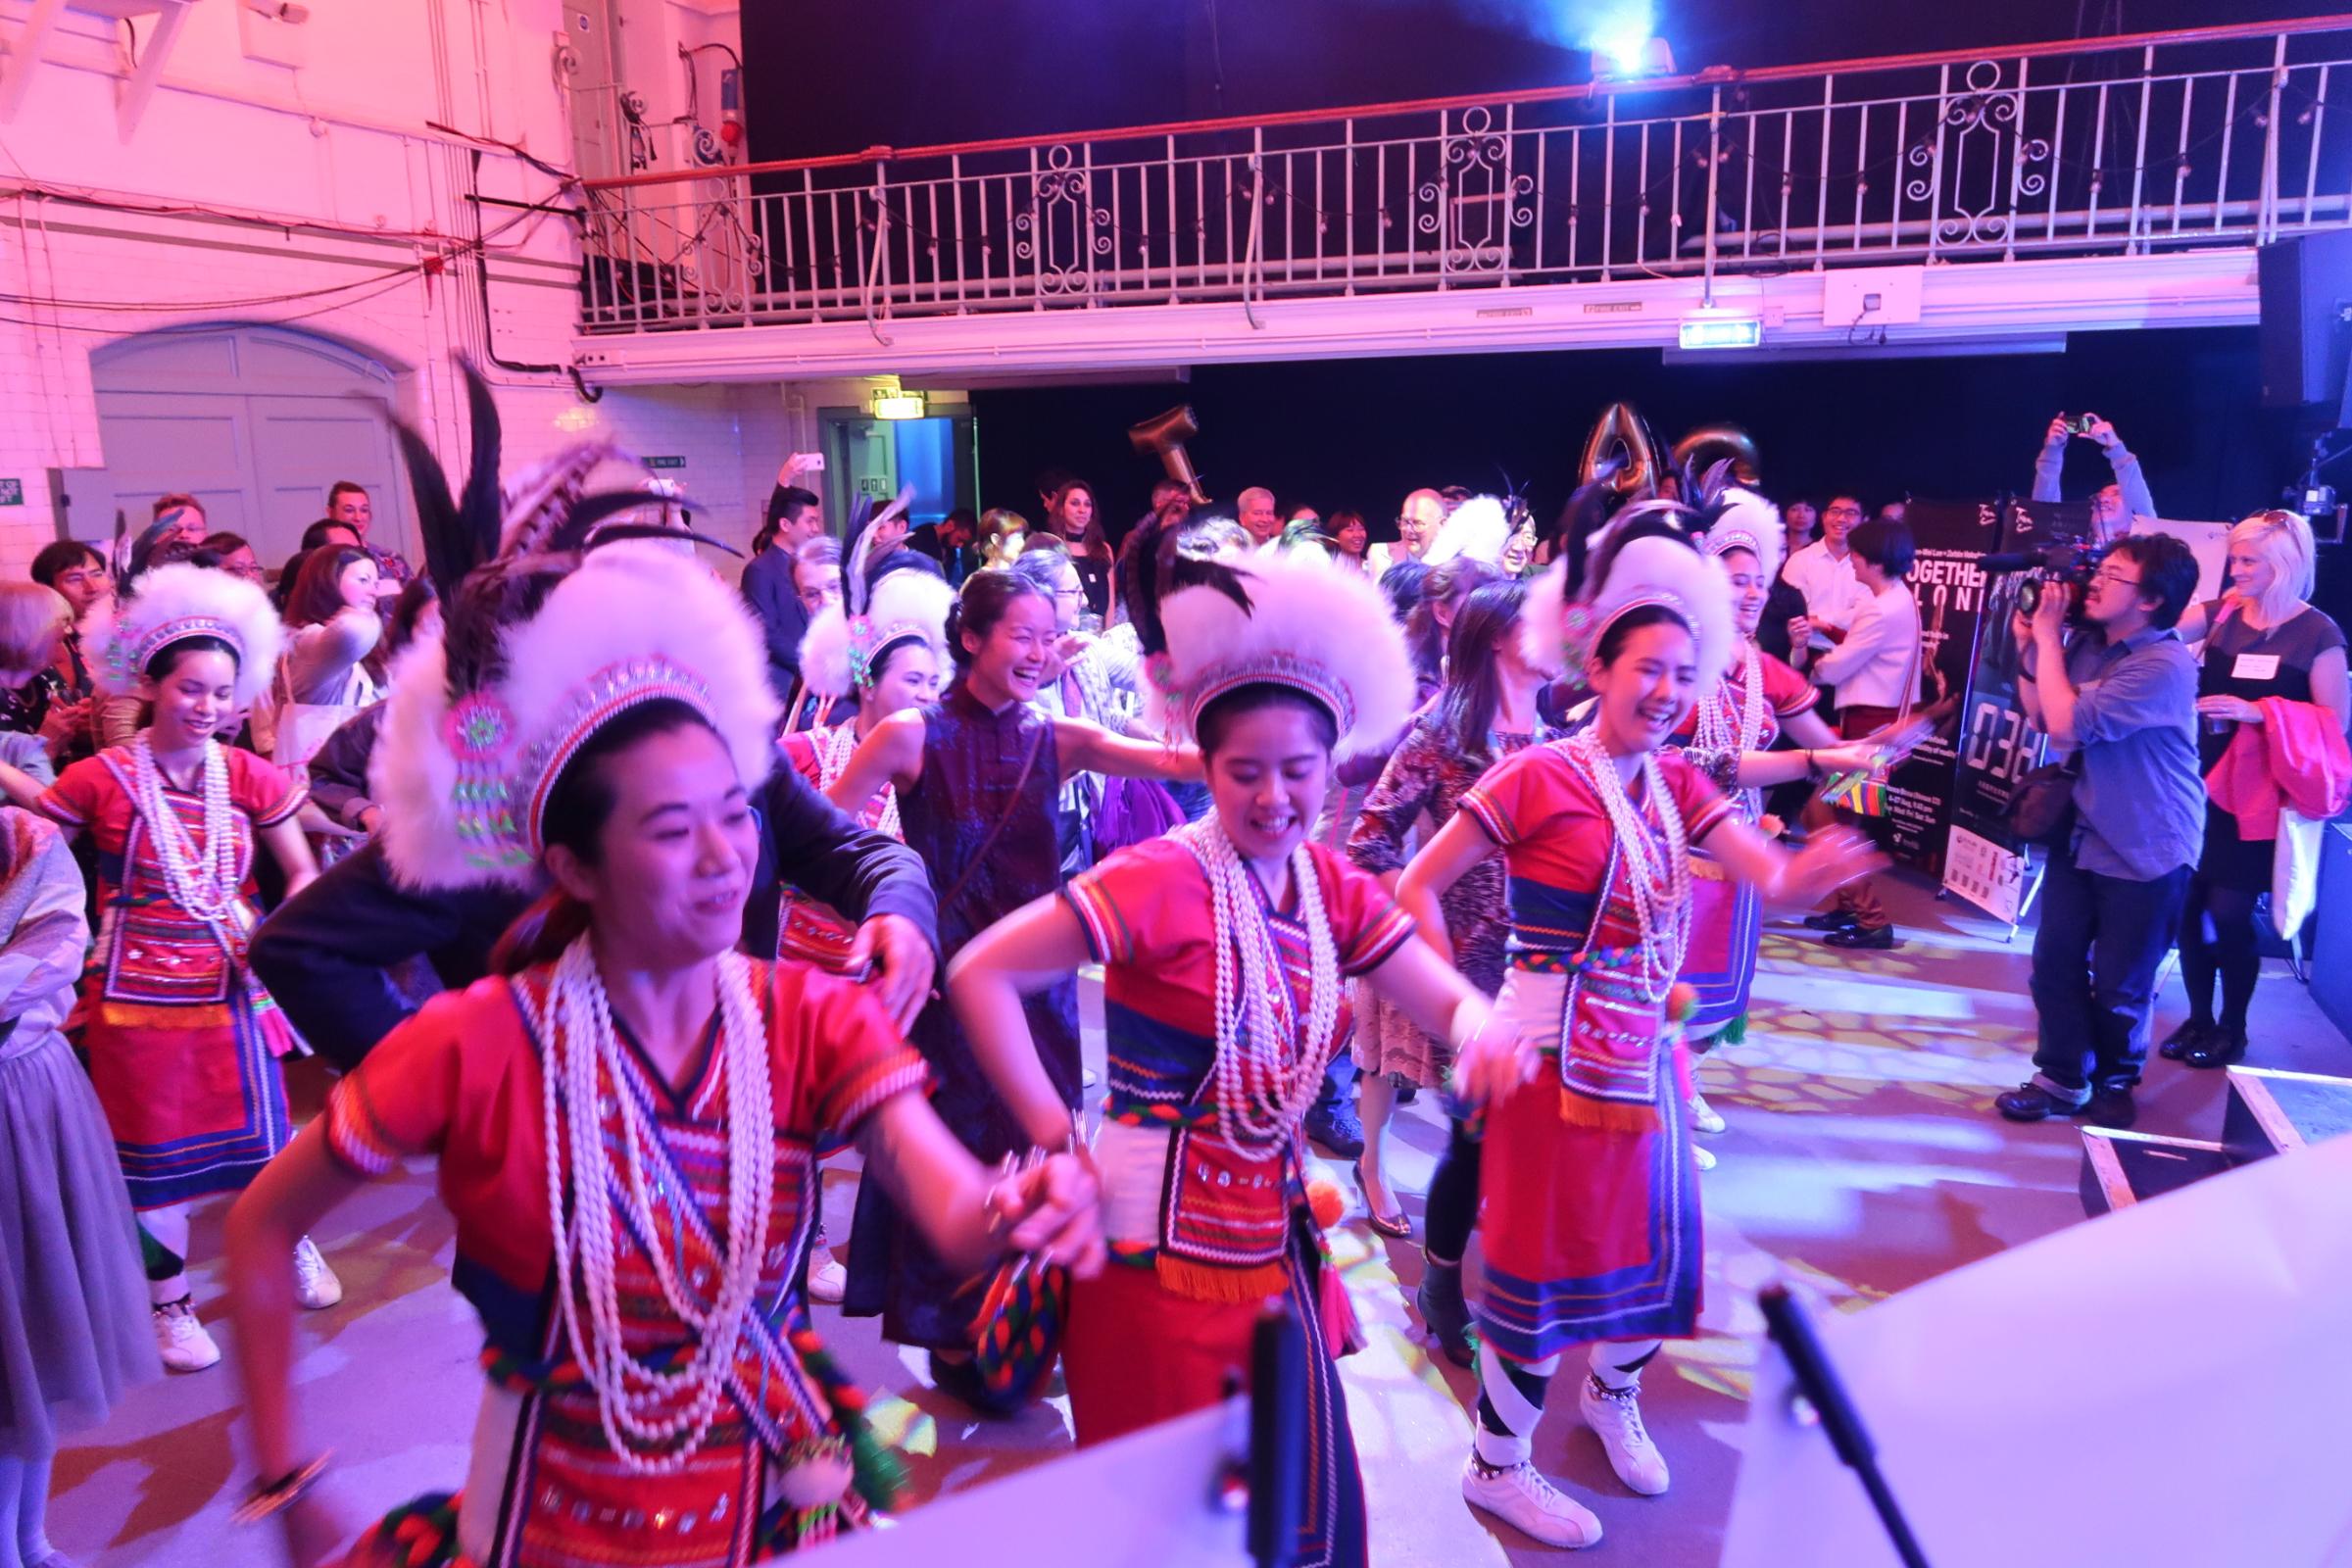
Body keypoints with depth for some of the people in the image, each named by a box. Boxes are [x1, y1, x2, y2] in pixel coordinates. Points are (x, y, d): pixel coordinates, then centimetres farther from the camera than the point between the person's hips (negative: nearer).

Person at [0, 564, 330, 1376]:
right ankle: (170, 1302, 30)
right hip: (137, 994, -1)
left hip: (230, 988, 2)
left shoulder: (248, 776, -4)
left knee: (259, 1130, 13)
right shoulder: (104, 778, -10)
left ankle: (293, 1242, 41)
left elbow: (303, 872, 1)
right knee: (151, 1153, 11)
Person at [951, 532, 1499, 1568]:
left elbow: (1453, 1003, 2)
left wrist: (1483, 1033, -21)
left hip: (1277, 1247, 6)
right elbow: (979, 976, -21)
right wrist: (1057, 1138, -21)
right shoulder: (1165, 880, -18)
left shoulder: (1335, 891, 2)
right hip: (1155, 1252, -6)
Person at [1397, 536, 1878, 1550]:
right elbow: (1418, 886, -15)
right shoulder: (1538, 776, -15)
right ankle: (1497, 1467, 26)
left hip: (1647, 1048, 6)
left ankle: (1613, 1396, 48)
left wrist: (1816, 871, -27)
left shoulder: (1678, 783, 4)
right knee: (1545, 1259, 4)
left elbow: (1775, 881, -5)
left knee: (1659, 1239, 17)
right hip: (1555, 1055, -6)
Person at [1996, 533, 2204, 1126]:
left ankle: (2115, 1081, 30)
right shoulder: (2086, 644, 2)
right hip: (2080, 832, 6)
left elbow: (2067, 726, -26)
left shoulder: (2164, 665, -23)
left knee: (2119, 983, 7)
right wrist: (2030, 645, -3)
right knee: (2055, 960, 6)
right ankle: (2062, 1077, 20)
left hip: (2146, 850, -6)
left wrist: (2048, 638, -19)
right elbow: (2038, 714, 9)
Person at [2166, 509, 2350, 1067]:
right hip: (2203, 782, 4)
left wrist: (2259, 712, -20)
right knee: (2190, 903, 5)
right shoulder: (2220, 613, 5)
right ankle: (2198, 1018, 22)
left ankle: (2233, 1027, 18)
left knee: (2229, 912, -2)